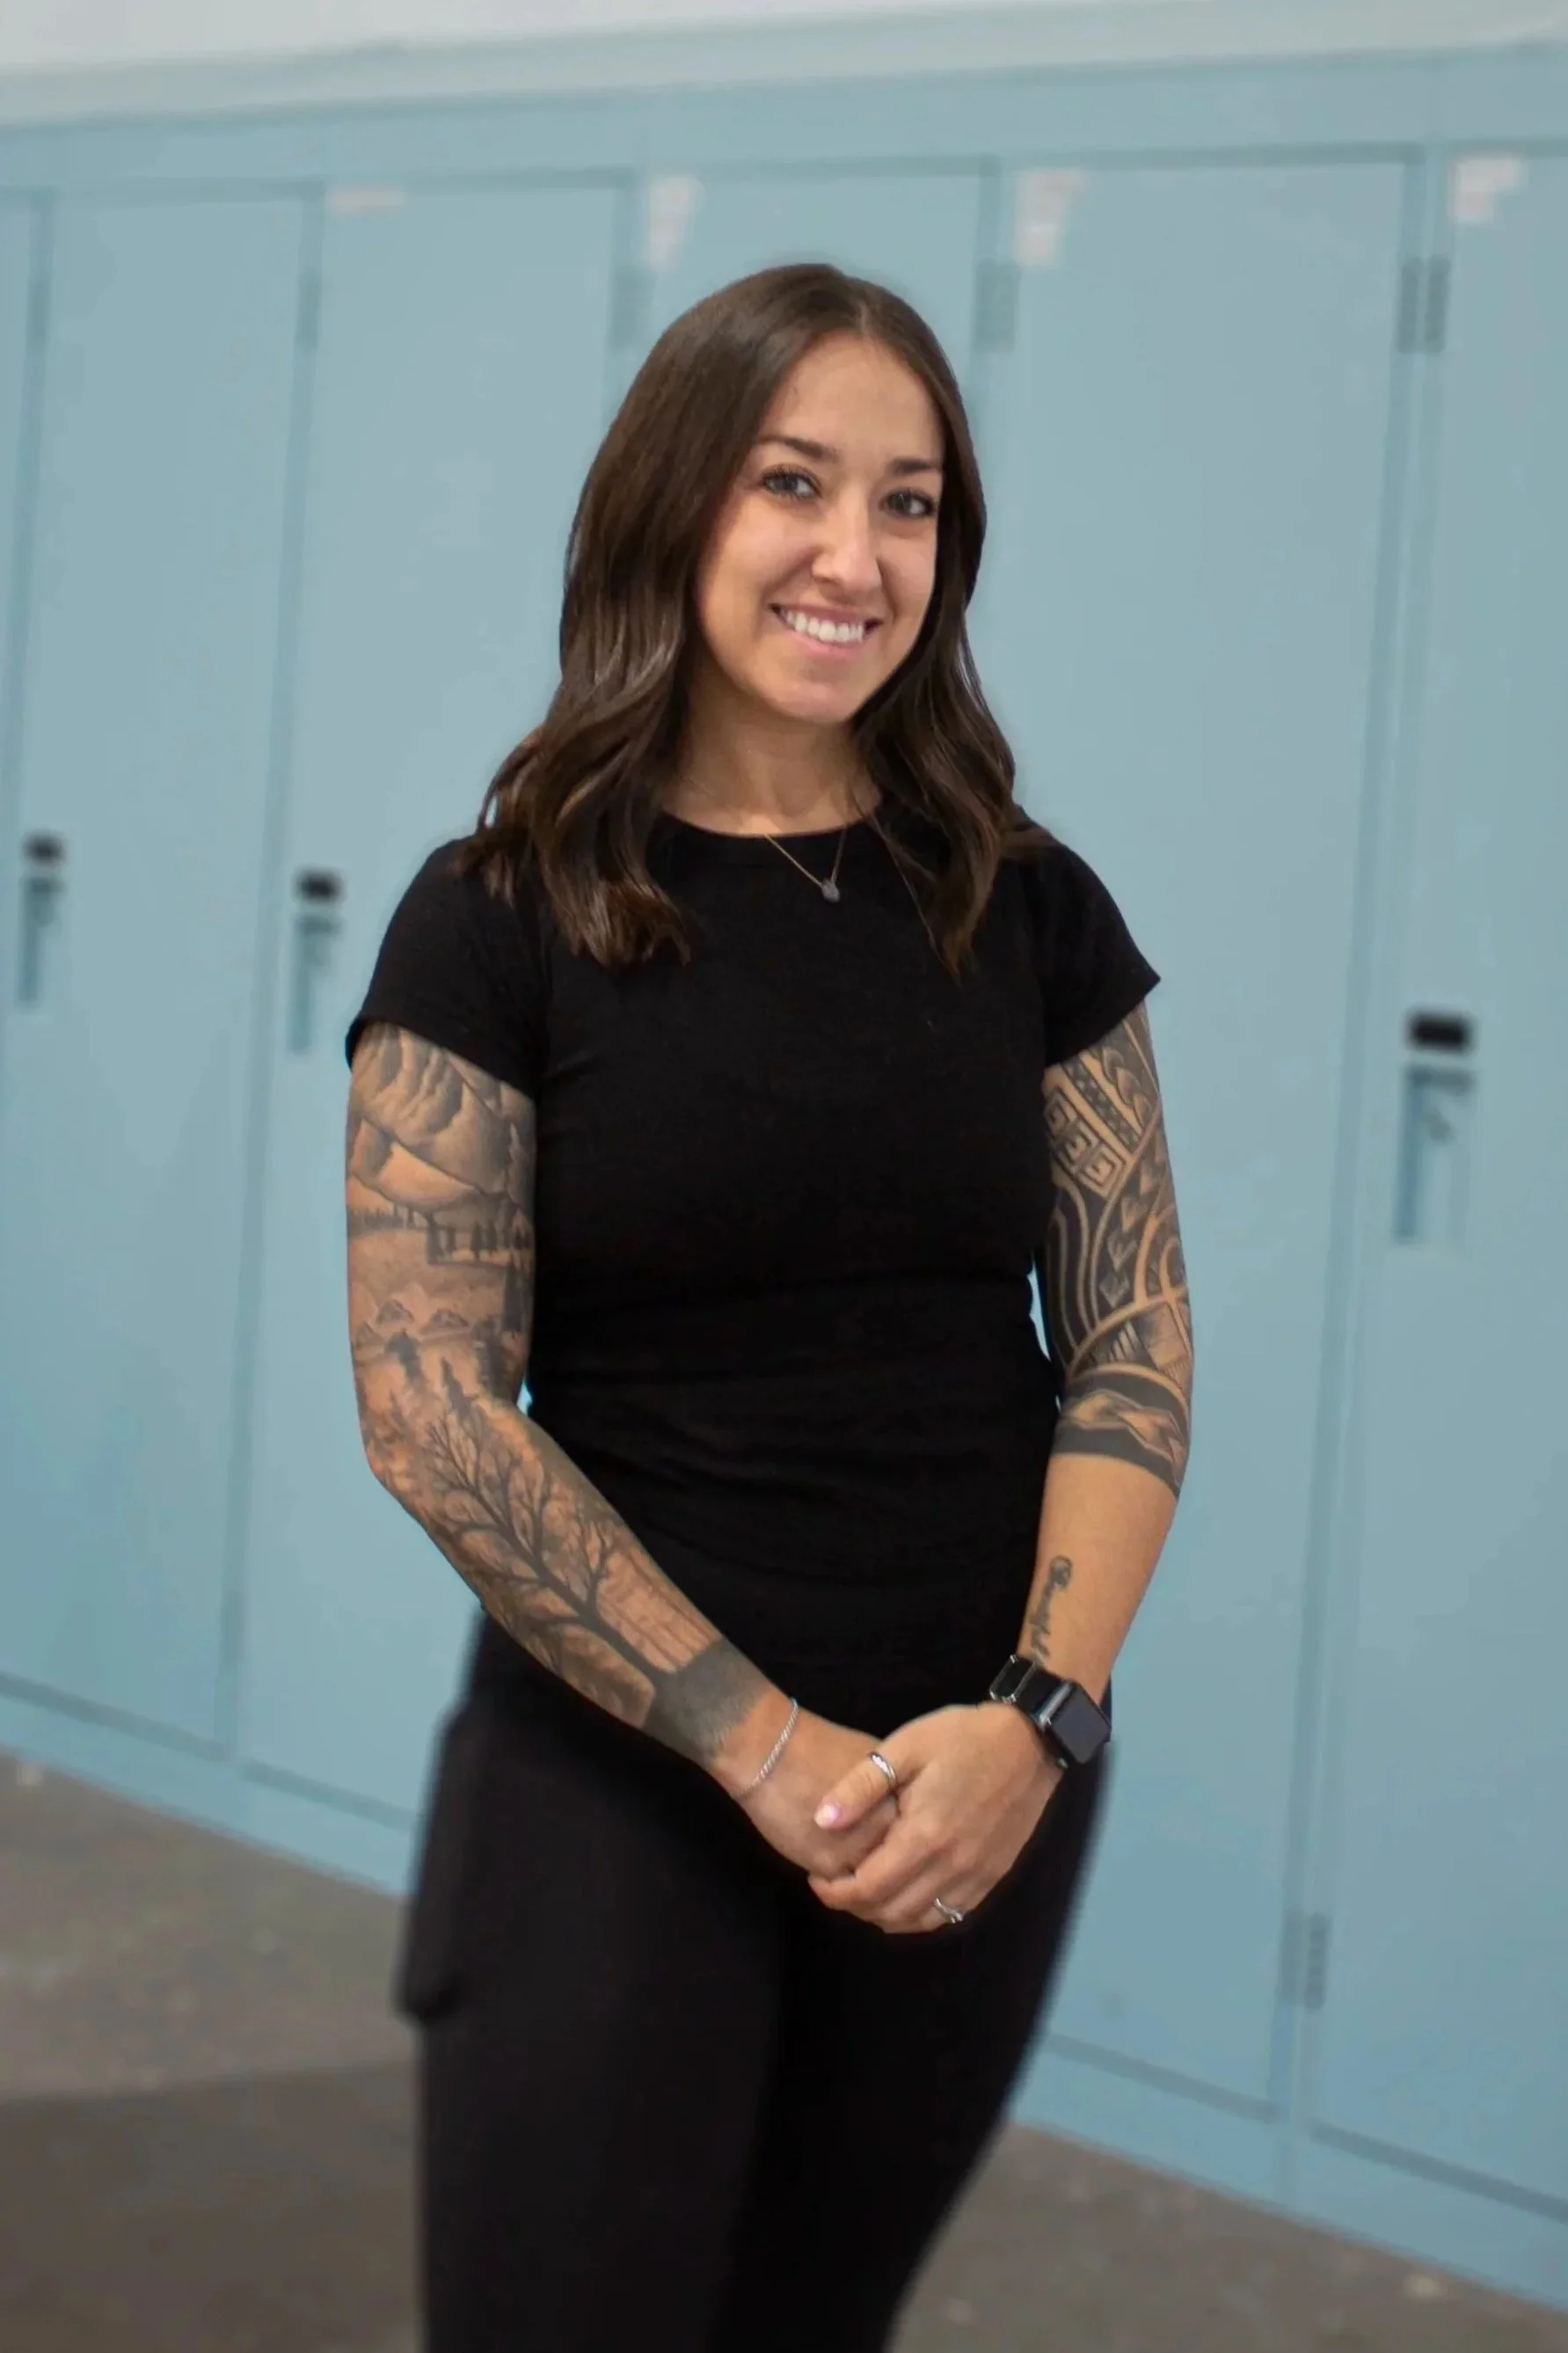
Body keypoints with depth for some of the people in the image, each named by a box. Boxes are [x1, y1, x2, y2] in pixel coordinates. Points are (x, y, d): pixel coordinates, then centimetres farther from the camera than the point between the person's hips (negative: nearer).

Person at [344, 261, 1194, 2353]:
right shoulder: (501, 922, -6)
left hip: (984, 1792, 3)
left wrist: (1037, 1718, -14)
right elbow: (432, 1406, -11)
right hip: (616, 1785, -3)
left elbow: (1136, 1342, 2)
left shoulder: (1028, 909, 3)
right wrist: (769, 1749, -16)